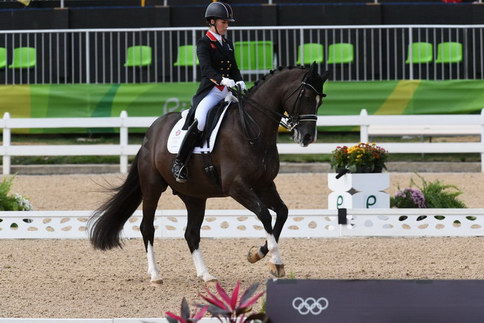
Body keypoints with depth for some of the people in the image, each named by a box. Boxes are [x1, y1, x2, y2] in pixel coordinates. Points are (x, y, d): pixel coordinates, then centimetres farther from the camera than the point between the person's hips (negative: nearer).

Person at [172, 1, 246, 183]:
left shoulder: (227, 44, 20)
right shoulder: (204, 43, -2)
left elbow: (234, 68, 18)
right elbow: (206, 68, -17)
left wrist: (239, 82, -5)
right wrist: (222, 80, -35)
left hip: (228, 92, 8)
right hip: (210, 91, -8)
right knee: (199, 122, -29)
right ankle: (179, 164, -23)